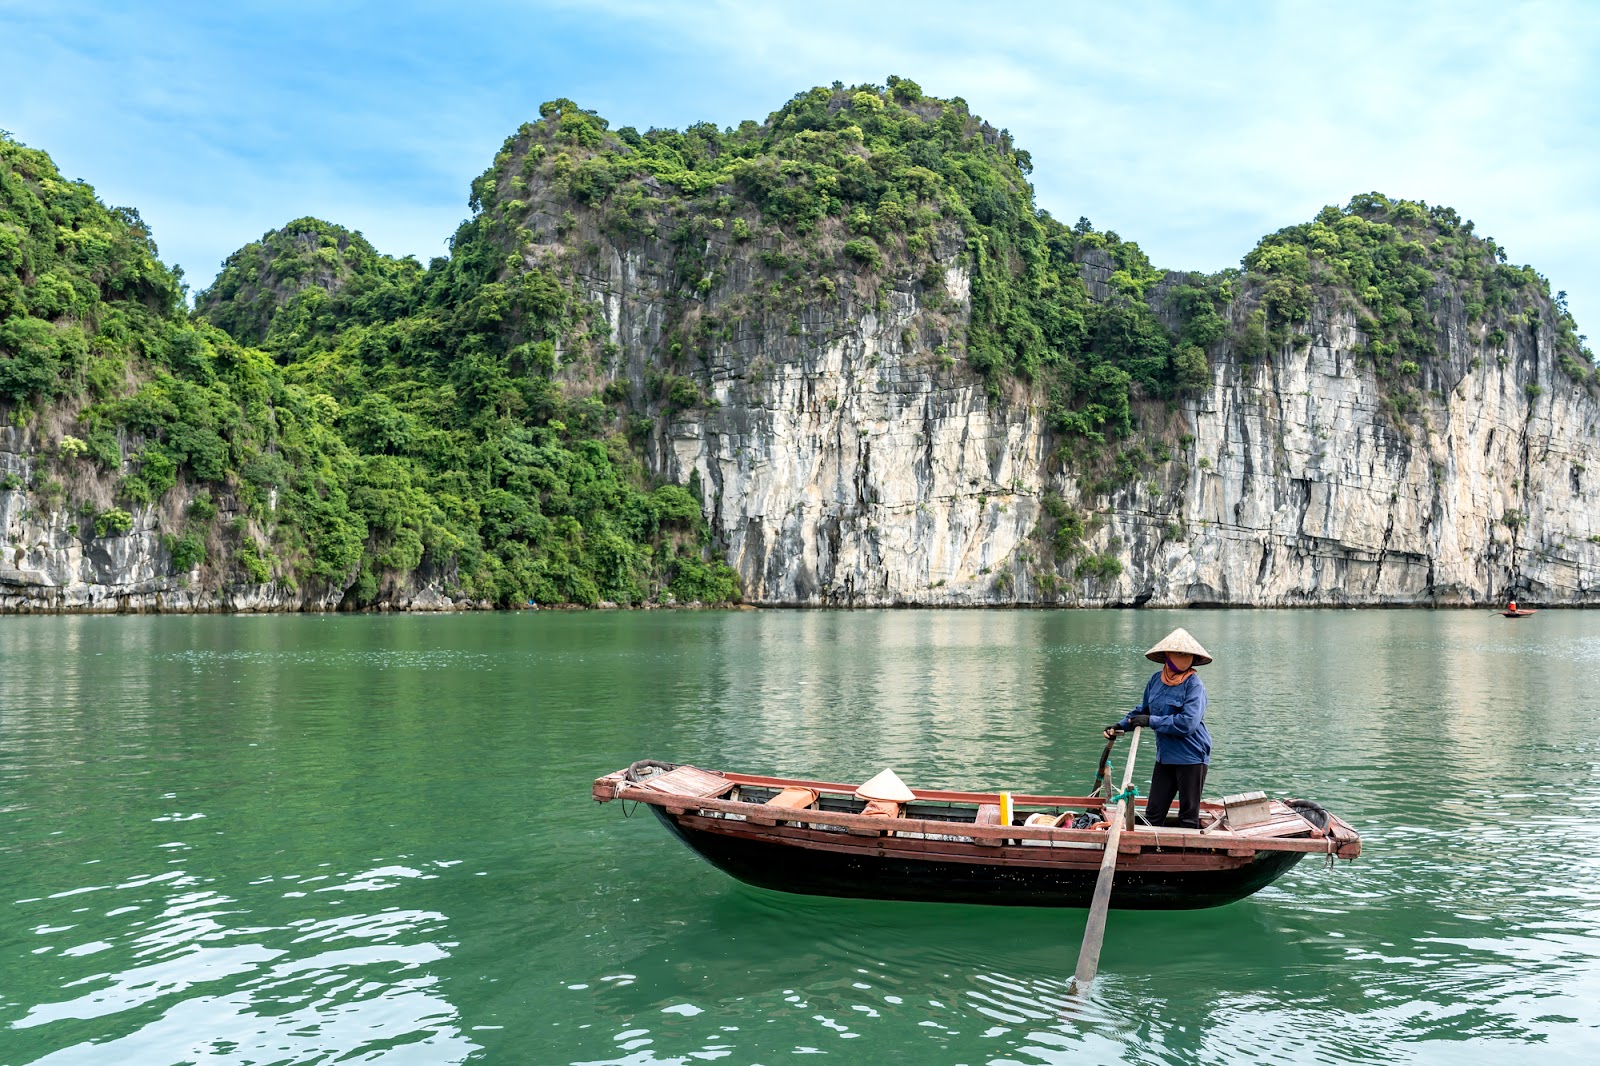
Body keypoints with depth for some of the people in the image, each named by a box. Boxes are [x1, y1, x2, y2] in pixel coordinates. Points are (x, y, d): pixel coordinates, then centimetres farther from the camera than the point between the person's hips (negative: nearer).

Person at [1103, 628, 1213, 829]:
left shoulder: (1193, 684, -14)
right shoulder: (1156, 679, 4)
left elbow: (1188, 723, -24)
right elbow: (1143, 710, 20)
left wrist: (1151, 721, -18)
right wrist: (1121, 725, 10)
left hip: (1191, 757, -6)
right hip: (1165, 756, 6)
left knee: (1189, 816, 7)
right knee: (1153, 813, 10)